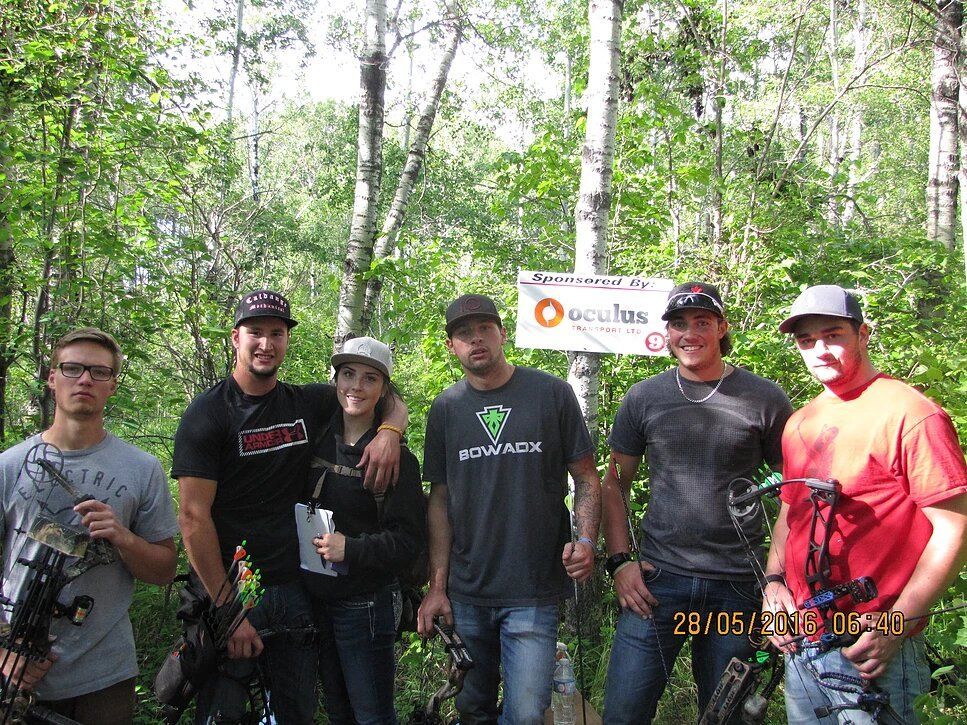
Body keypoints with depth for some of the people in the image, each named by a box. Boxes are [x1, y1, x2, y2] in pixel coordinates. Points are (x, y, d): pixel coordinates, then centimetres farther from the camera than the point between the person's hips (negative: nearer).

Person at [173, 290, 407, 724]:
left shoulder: (308, 403, 4)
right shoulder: (208, 413, -9)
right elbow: (194, 517, -14)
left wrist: (389, 432, -10)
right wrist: (227, 608, -17)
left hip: (292, 587, 4)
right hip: (225, 589, -4)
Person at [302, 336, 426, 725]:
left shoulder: (397, 458, -13)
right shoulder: (318, 442, 3)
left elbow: (409, 543, -15)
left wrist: (351, 549, -26)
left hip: (366, 604, -6)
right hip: (317, 598, 6)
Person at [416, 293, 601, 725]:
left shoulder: (552, 393, -2)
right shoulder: (445, 409, 5)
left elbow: (586, 478, 3)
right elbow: (440, 499, 6)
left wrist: (586, 540, -14)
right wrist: (437, 585, 2)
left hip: (535, 593, -2)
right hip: (466, 593, 3)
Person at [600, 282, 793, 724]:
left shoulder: (765, 399, 0)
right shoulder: (644, 398, 4)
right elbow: (615, 483, 10)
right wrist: (620, 561, 0)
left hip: (737, 587, 0)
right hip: (656, 580, 1)